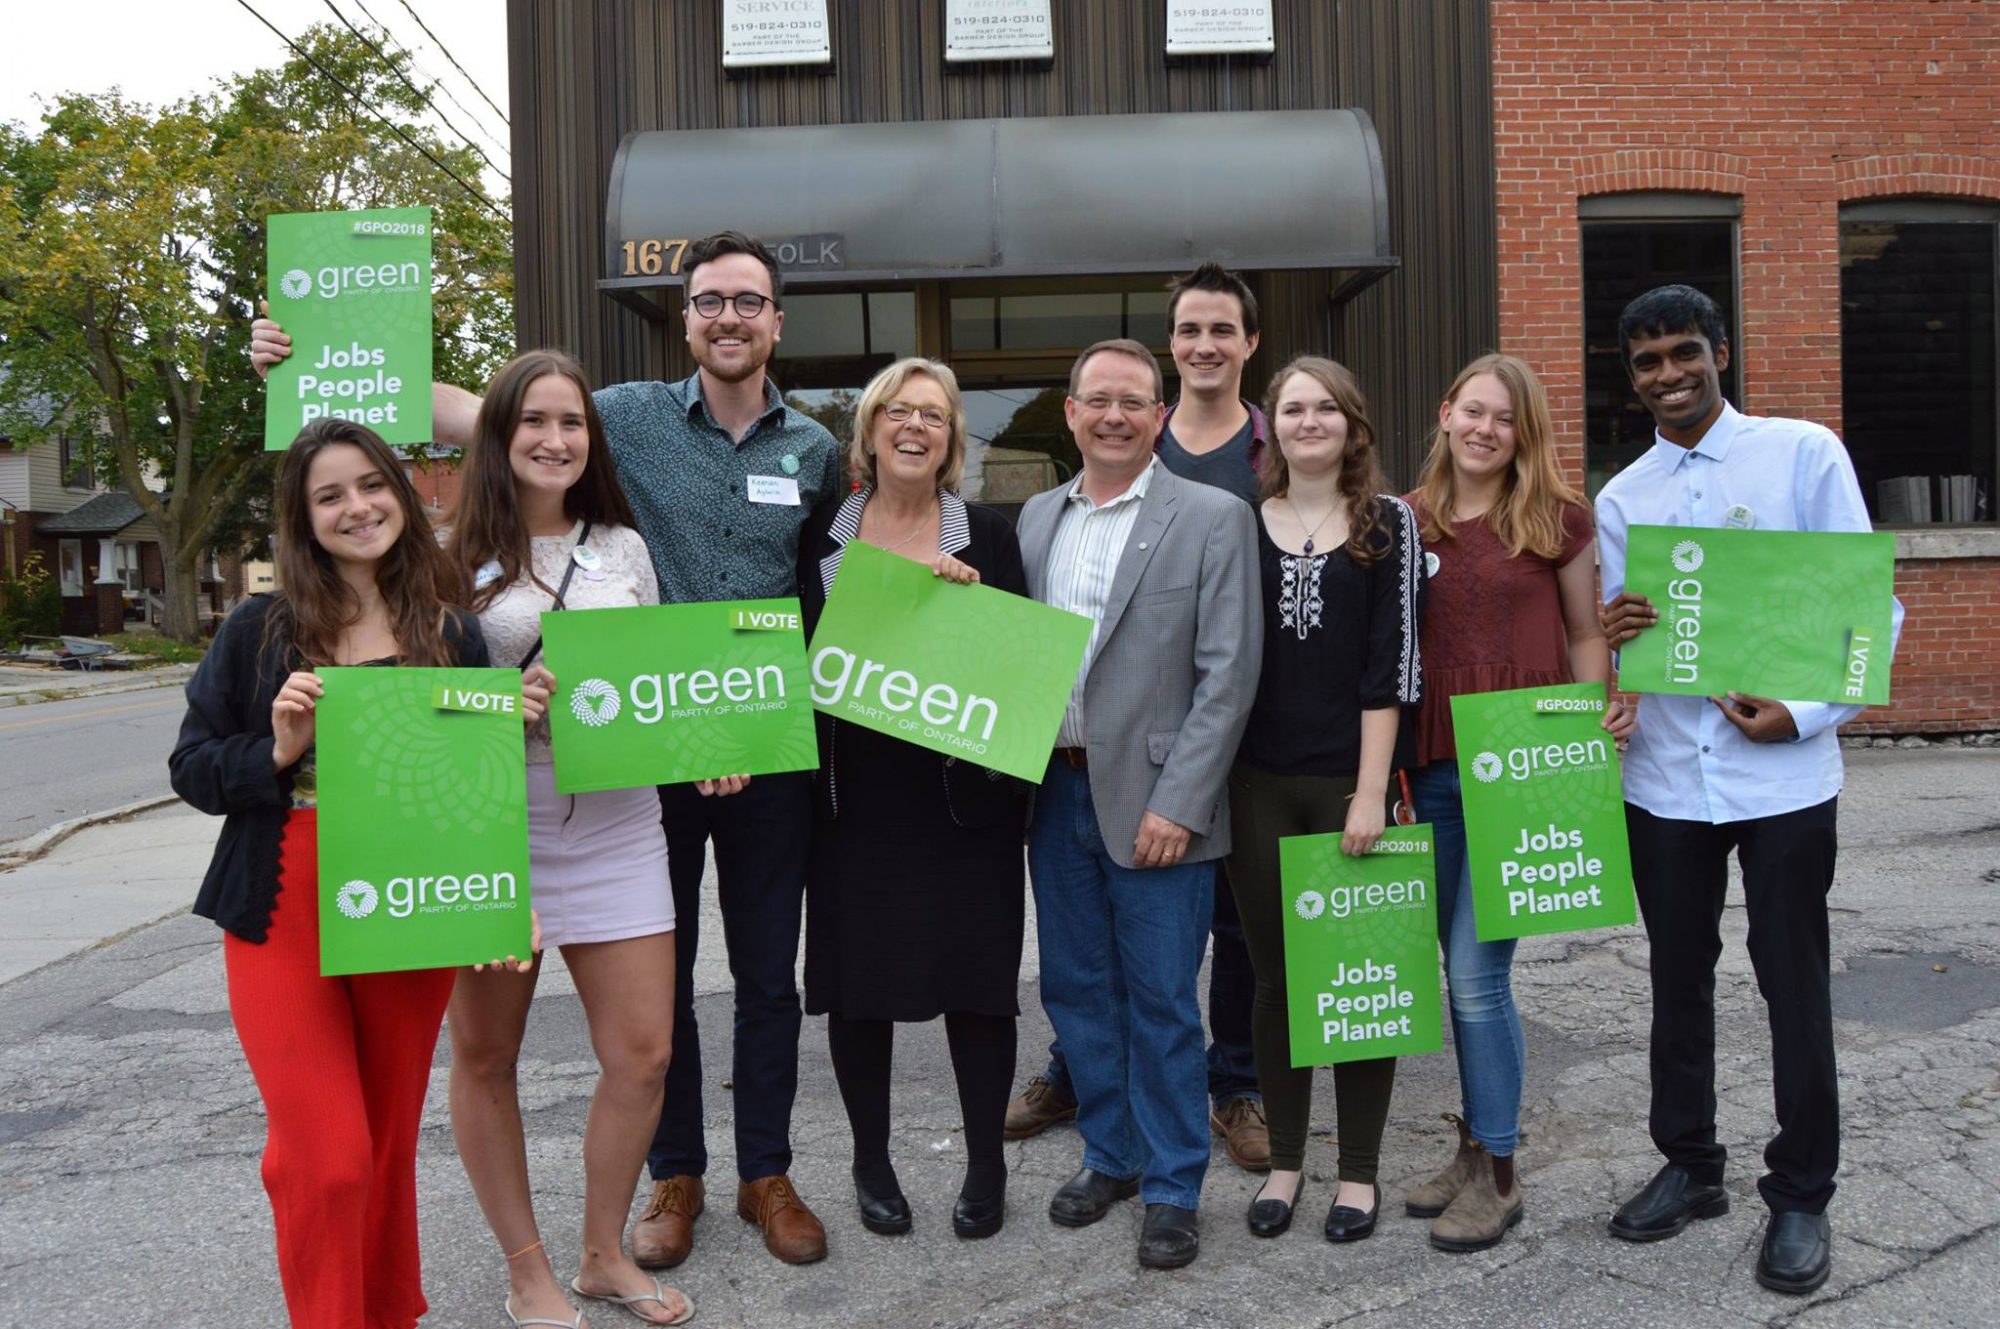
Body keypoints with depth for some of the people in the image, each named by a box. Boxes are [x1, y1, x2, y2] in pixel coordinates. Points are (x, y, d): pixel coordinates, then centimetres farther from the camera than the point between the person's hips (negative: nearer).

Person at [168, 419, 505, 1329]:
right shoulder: (260, 629, 1)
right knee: (326, 1159, -6)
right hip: (284, 923, -1)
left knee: (389, 1148, 14)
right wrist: (276, 751, -16)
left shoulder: (452, 634, 3)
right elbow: (192, 766, 4)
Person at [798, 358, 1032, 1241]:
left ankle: (986, 1167, 23)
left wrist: (975, 595, -15)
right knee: (857, 979, 8)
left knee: (977, 977, 4)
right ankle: (871, 1161, 28)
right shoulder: (820, 538, 7)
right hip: (855, 795, 1)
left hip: (963, 794, -1)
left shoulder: (988, 536, 5)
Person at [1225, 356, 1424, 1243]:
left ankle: (1359, 1171, 20)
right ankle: (1284, 1161, 24)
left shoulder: (1388, 523, 2)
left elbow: (1391, 663, -5)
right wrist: (1211, 776, 0)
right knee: (1274, 974, 9)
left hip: (1350, 780, -2)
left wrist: (1370, 792, -11)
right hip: (1258, 782, 2)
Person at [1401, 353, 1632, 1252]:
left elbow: (1587, 636, 7)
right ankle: (1475, 1147, 28)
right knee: (1461, 968, 13)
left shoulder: (1558, 519, 0)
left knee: (1477, 968, -5)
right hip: (1433, 768, 4)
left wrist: (1597, 725, -9)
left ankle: (1497, 1175, 11)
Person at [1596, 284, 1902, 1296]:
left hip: (1784, 773, -3)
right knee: (1678, 980, 14)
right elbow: (1618, 642, 9)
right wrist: (1610, 635, -15)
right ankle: (1688, 1165, 31)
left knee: (1794, 986, 6)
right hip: (1666, 778, 4)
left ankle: (1801, 1195, 22)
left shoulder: (1804, 453, -2)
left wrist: (1807, 713, -16)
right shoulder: (1621, 498, 8)